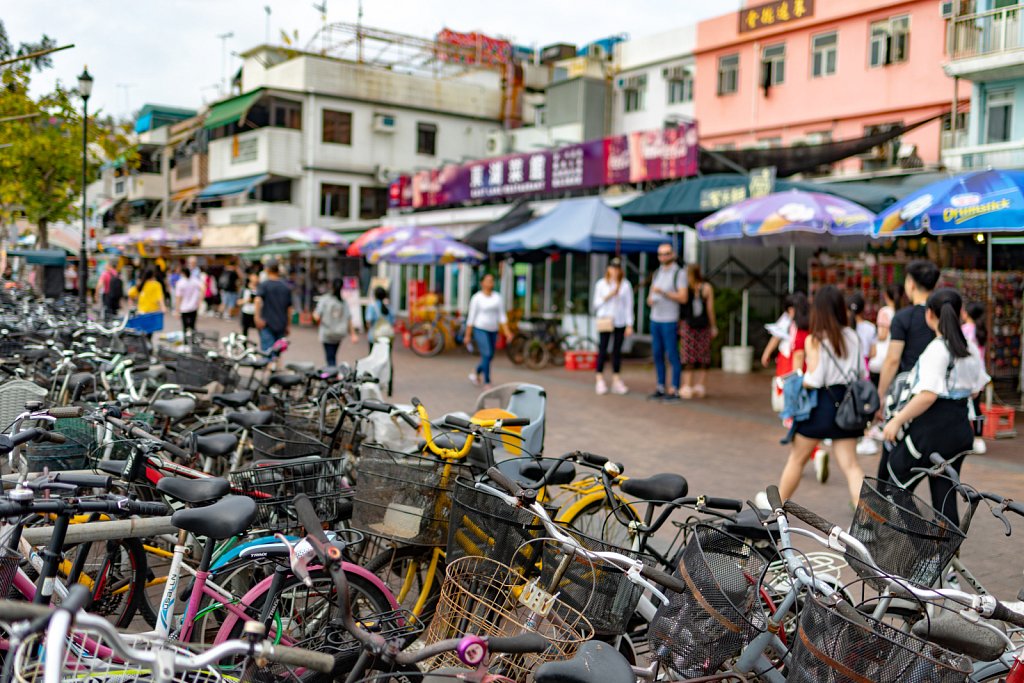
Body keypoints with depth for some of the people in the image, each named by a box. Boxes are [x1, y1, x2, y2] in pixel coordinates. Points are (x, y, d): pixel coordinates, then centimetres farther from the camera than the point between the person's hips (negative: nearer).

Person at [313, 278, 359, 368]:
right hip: (340, 334, 4)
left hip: (327, 334, -3)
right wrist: (353, 334, 7)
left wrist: (314, 314, 9)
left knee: (330, 357, -1)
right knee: (333, 356, 21)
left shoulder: (324, 299, -11)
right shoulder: (344, 303, -2)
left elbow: (317, 317, -14)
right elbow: (349, 320, -1)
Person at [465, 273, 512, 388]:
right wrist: (467, 335, -7)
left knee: (489, 357, 11)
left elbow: (502, 316, 2)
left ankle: (475, 373, 38)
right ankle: (487, 383, -8)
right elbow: (471, 317, -6)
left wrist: (506, 332, -9)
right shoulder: (476, 298, -8)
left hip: (493, 331, 6)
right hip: (480, 330, -5)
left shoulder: (498, 297, 4)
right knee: (487, 355, -17)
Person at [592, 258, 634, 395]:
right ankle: (600, 381, 2)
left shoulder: (625, 285, 4)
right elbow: (596, 303, 6)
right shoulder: (601, 284, 6)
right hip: (605, 321, -1)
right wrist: (608, 296, -12)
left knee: (617, 351, 4)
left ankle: (616, 381, 11)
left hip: (620, 322, 1)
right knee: (602, 350, -3)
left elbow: (629, 305, 4)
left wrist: (629, 325, 0)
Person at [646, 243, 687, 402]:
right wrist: (650, 300, -7)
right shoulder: (657, 273, 14)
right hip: (655, 319, 7)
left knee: (673, 356, -4)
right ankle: (661, 388, 15)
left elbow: (682, 297, -14)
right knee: (658, 355, 8)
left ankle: (674, 391, 0)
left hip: (670, 321, -7)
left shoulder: (680, 273, -5)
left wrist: (663, 292, -23)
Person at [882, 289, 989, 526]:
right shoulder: (971, 350, 7)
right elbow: (975, 390, 15)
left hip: (931, 428, -8)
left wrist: (897, 420, -19)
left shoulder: (937, 349, -17)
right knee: (945, 496, 11)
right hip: (961, 428, 8)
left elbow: (928, 395, -24)